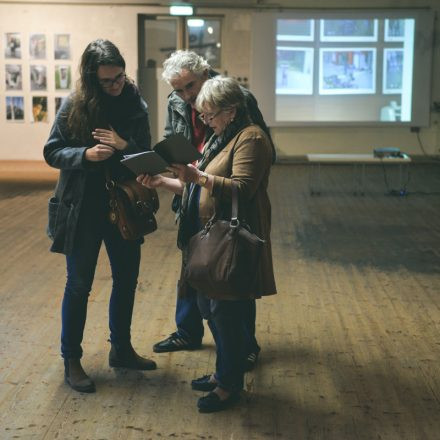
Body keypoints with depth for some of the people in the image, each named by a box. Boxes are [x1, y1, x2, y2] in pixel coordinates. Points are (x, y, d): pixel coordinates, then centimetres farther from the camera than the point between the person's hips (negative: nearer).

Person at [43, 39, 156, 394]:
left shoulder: (135, 104, -2)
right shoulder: (74, 105, -10)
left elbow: (146, 155, 1)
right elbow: (52, 152, -7)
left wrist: (124, 146, -20)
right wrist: (86, 154, -24)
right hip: (82, 207, -4)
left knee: (127, 278, 13)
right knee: (79, 284, 4)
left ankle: (121, 349, 32)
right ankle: (71, 360, 18)